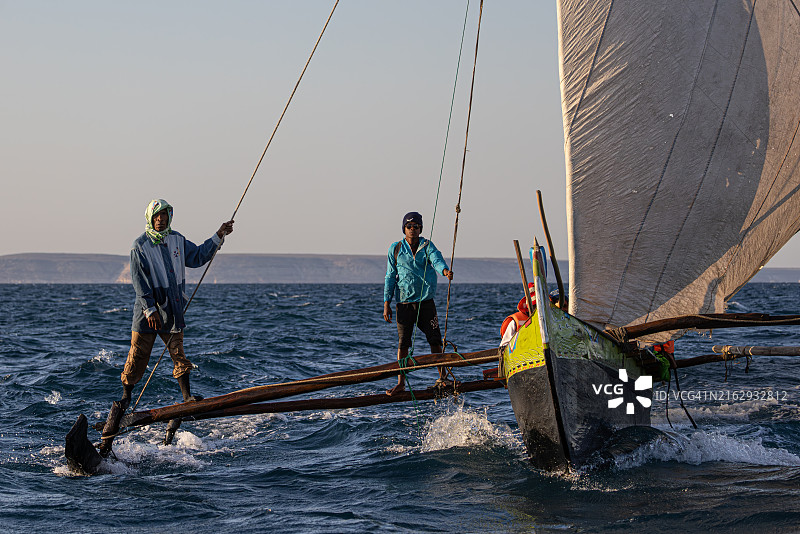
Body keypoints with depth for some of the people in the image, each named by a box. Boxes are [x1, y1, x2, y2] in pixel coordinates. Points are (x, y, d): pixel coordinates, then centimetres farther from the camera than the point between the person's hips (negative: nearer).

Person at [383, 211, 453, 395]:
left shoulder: (427, 246, 4)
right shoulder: (395, 249, 6)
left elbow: (436, 259, -16)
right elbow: (390, 277, 8)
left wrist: (444, 270, -40)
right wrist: (386, 303, 2)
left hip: (425, 301, 0)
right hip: (404, 303, 0)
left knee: (435, 339, 0)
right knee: (403, 342, 0)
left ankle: (442, 376, 14)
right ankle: (401, 382, 7)